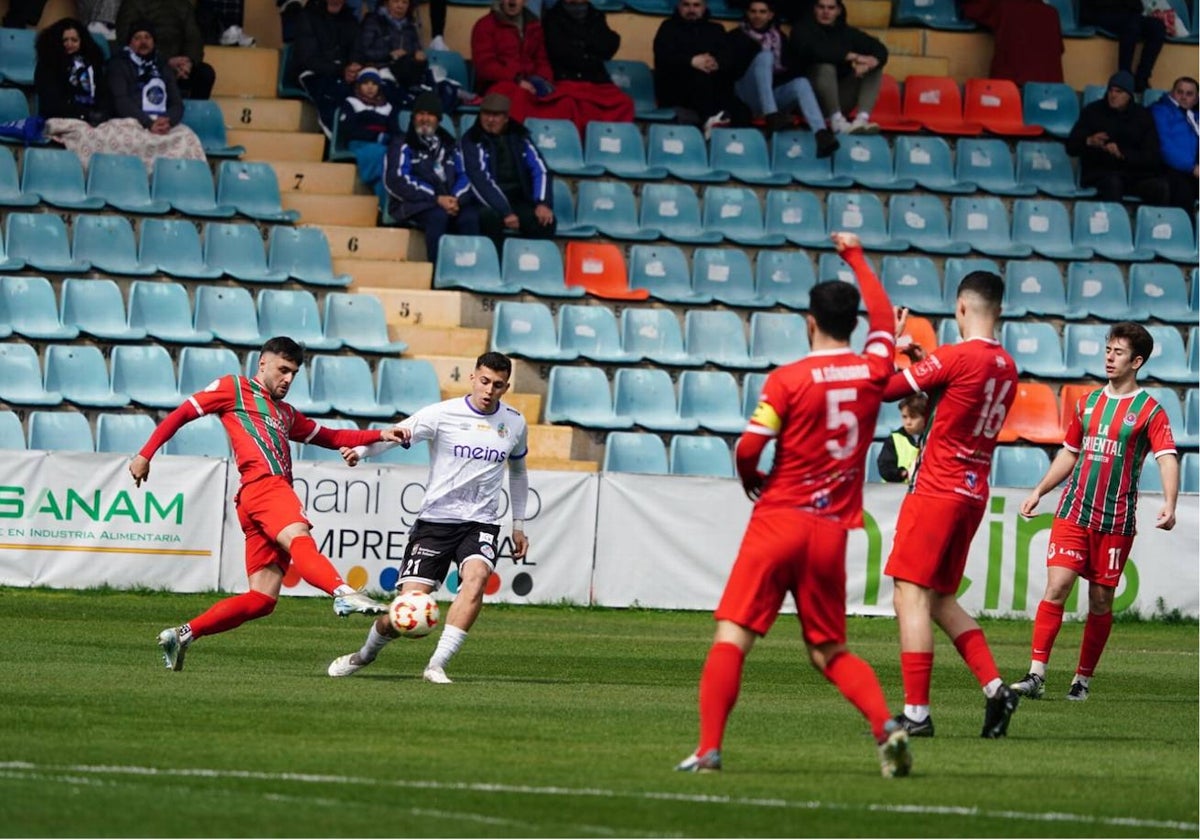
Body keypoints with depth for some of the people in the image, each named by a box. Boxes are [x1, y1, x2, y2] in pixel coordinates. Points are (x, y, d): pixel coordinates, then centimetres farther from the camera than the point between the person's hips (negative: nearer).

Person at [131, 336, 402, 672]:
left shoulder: (286, 414, 37)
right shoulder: (234, 388, 16)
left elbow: (332, 437, 37)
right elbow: (180, 415, 12)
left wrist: (380, 435, 23)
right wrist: (145, 455, 3)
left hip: (276, 491, 9)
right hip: (263, 485, -9)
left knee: (261, 600, 1)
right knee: (301, 541, -37)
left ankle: (181, 635, 6)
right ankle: (344, 593, -64)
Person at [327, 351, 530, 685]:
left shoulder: (514, 423, 6)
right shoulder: (443, 414, -7)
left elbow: (517, 471, 24)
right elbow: (394, 434, -17)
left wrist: (518, 524, 24)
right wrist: (360, 450, -37)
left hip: (481, 523, 2)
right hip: (435, 520, -2)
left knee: (476, 576, -31)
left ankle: (437, 665, -26)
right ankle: (365, 653, 25)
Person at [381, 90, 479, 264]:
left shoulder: (449, 146, 25)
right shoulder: (403, 146, 10)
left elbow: (464, 176, 14)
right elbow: (396, 182, -4)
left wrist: (456, 199, -11)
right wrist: (437, 199, -13)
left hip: (451, 202, 4)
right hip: (414, 205, -3)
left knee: (470, 217, -29)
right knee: (438, 216, -36)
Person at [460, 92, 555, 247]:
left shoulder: (519, 136, 10)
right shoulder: (472, 140, -2)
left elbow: (540, 170, 2)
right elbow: (479, 180, -14)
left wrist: (543, 203, -16)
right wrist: (505, 212, -25)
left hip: (520, 201, 3)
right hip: (489, 203, -3)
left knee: (545, 221, -25)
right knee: (491, 217, -37)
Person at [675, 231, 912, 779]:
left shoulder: (788, 379, -7)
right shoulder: (873, 370, 4)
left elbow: (748, 450, -12)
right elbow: (882, 318, 24)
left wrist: (753, 483, 11)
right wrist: (855, 256, 38)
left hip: (779, 520, -4)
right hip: (832, 530, 4)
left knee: (731, 636, -2)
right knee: (830, 652, 13)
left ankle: (709, 748, -13)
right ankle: (886, 724, -10)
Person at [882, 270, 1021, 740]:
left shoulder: (955, 356, -14)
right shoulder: (1006, 367, 9)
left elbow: (886, 389, -9)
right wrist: (924, 363, 20)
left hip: (936, 492, -8)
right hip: (974, 494, 8)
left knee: (910, 596, -7)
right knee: (941, 600, 17)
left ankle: (916, 713, -12)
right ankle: (994, 687, 6)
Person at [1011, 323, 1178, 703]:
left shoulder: (1149, 411, -2)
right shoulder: (1088, 402, 13)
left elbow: (1167, 458, -14)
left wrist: (1169, 504, -30)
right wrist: (1039, 491, 18)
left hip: (1116, 521, -3)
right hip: (1073, 511, 3)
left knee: (1100, 600, 3)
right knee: (1056, 587, -11)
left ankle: (1083, 680, 16)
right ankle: (1036, 676, -14)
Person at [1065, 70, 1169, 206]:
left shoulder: (1142, 116, 8)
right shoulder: (1093, 111, 6)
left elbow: (1151, 156, -2)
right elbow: (1071, 147, 2)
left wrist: (1122, 154, -19)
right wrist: (1089, 142, -21)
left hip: (1134, 173, 2)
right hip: (1099, 172, -2)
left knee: (1160, 187, -28)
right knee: (1112, 183, -37)